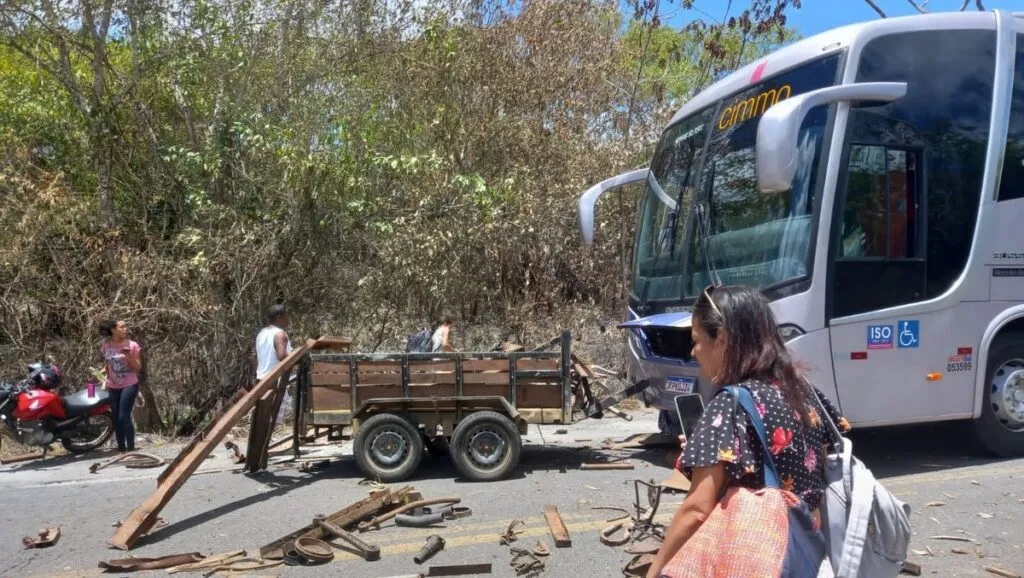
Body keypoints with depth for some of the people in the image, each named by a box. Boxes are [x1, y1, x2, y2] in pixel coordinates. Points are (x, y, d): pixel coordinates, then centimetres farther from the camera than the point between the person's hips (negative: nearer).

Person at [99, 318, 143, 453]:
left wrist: (129, 356, -21)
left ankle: (131, 448, -4)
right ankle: (121, 448, 18)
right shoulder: (106, 345, 2)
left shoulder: (132, 345, -8)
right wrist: (103, 372, -3)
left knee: (124, 417, -11)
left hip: (129, 386, -4)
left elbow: (138, 368, -7)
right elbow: (107, 365, 17)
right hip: (113, 387, 4)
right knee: (116, 419, 8)